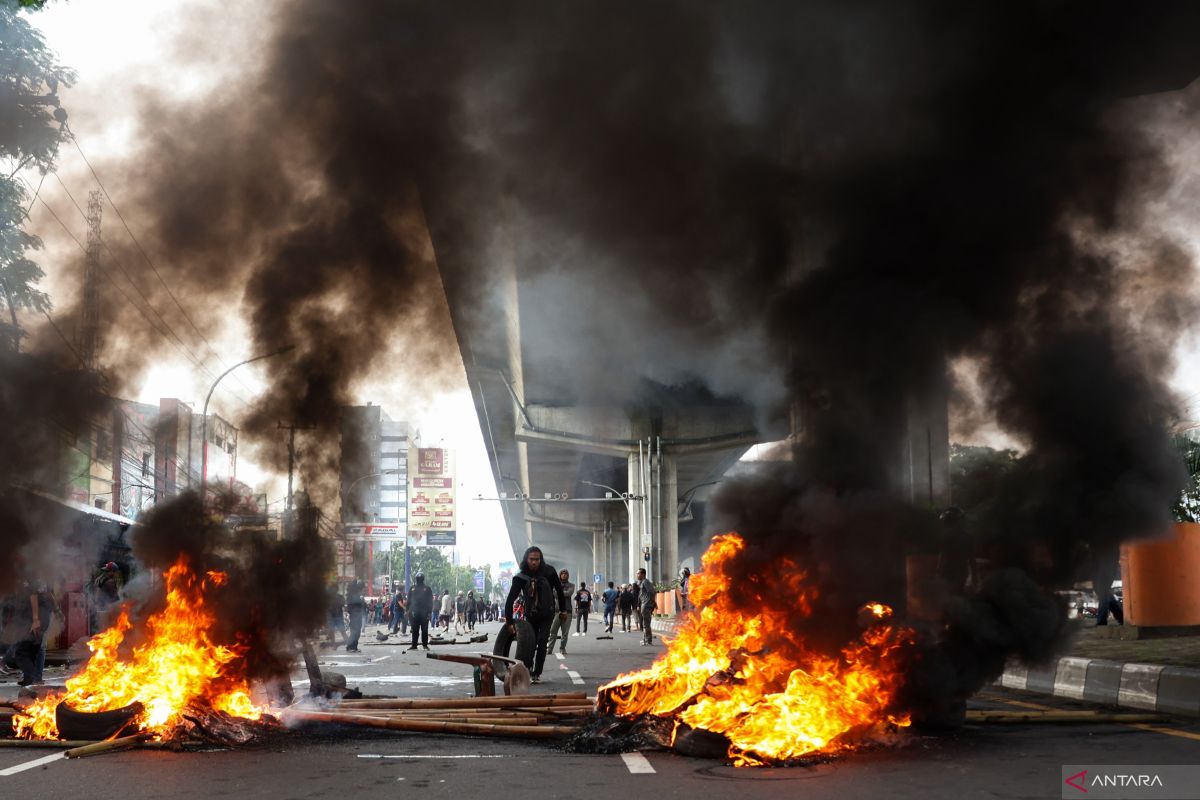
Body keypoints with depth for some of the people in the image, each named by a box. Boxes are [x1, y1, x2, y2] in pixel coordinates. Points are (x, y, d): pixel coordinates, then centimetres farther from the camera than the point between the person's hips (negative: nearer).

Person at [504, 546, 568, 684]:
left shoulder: (549, 572, -17)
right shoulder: (521, 577, -19)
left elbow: (559, 590, -1)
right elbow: (510, 600, -21)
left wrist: (563, 609, 5)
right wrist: (509, 622, -27)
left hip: (547, 615, 0)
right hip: (530, 615, 1)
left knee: (542, 643, -9)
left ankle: (537, 674, 1)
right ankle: (528, 669, 26)